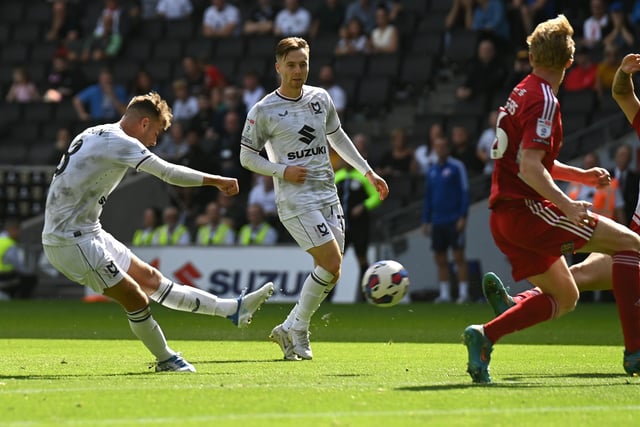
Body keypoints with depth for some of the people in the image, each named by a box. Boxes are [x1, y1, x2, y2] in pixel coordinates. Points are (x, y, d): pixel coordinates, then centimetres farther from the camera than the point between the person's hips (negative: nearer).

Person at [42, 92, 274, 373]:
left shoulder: (94, 135, 14)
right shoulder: (118, 141, -16)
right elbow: (169, 173, -21)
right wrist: (217, 181, -12)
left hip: (89, 234, 10)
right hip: (71, 241, -10)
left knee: (152, 279, 11)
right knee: (136, 300, -6)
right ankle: (166, 360, 11)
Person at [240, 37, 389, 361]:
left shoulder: (320, 98, 9)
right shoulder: (263, 111, -6)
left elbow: (337, 137, 24)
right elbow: (247, 156, 0)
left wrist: (368, 171, 23)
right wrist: (283, 170, -14)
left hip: (328, 195, 6)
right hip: (295, 200, -6)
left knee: (330, 272, 2)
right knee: (331, 263, -16)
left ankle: (288, 329, 17)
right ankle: (298, 330, 0)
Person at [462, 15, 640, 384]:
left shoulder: (524, 93, 17)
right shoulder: (544, 100, -13)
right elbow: (529, 167, -23)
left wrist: (580, 175, 25)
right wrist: (566, 205, -29)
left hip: (504, 217, 10)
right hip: (524, 211, -10)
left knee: (564, 298, 16)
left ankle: (484, 336, 2)